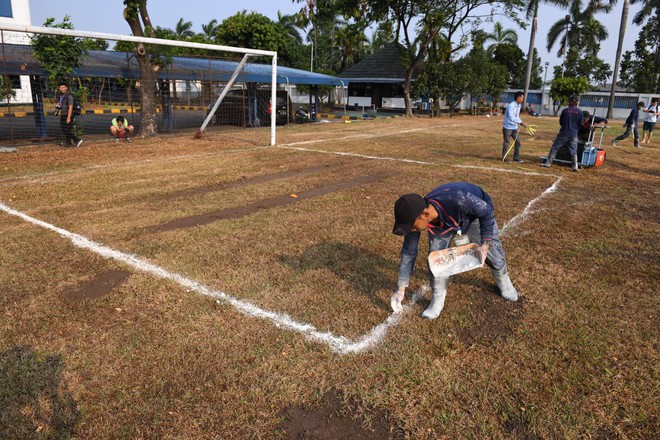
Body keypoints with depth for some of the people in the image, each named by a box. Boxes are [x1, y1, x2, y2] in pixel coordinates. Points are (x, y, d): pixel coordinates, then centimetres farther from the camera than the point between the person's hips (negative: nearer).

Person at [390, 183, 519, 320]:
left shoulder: (457, 199, -49)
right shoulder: (415, 217, -33)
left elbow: (488, 212, -27)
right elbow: (408, 253, -18)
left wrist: (485, 243, -33)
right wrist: (401, 288, -13)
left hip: (477, 213, -2)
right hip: (442, 221, 2)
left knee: (492, 250, 6)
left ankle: (503, 280, 39)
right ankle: (438, 298, 9)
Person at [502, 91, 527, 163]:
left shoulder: (519, 105, 8)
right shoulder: (511, 106, -19)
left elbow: (517, 116, 12)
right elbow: (511, 117, -28)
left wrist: (521, 122, -4)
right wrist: (521, 122, -29)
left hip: (514, 127, 8)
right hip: (508, 127, -8)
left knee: (518, 142, 4)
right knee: (506, 143, 2)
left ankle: (516, 158, 11)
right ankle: (504, 157, 15)